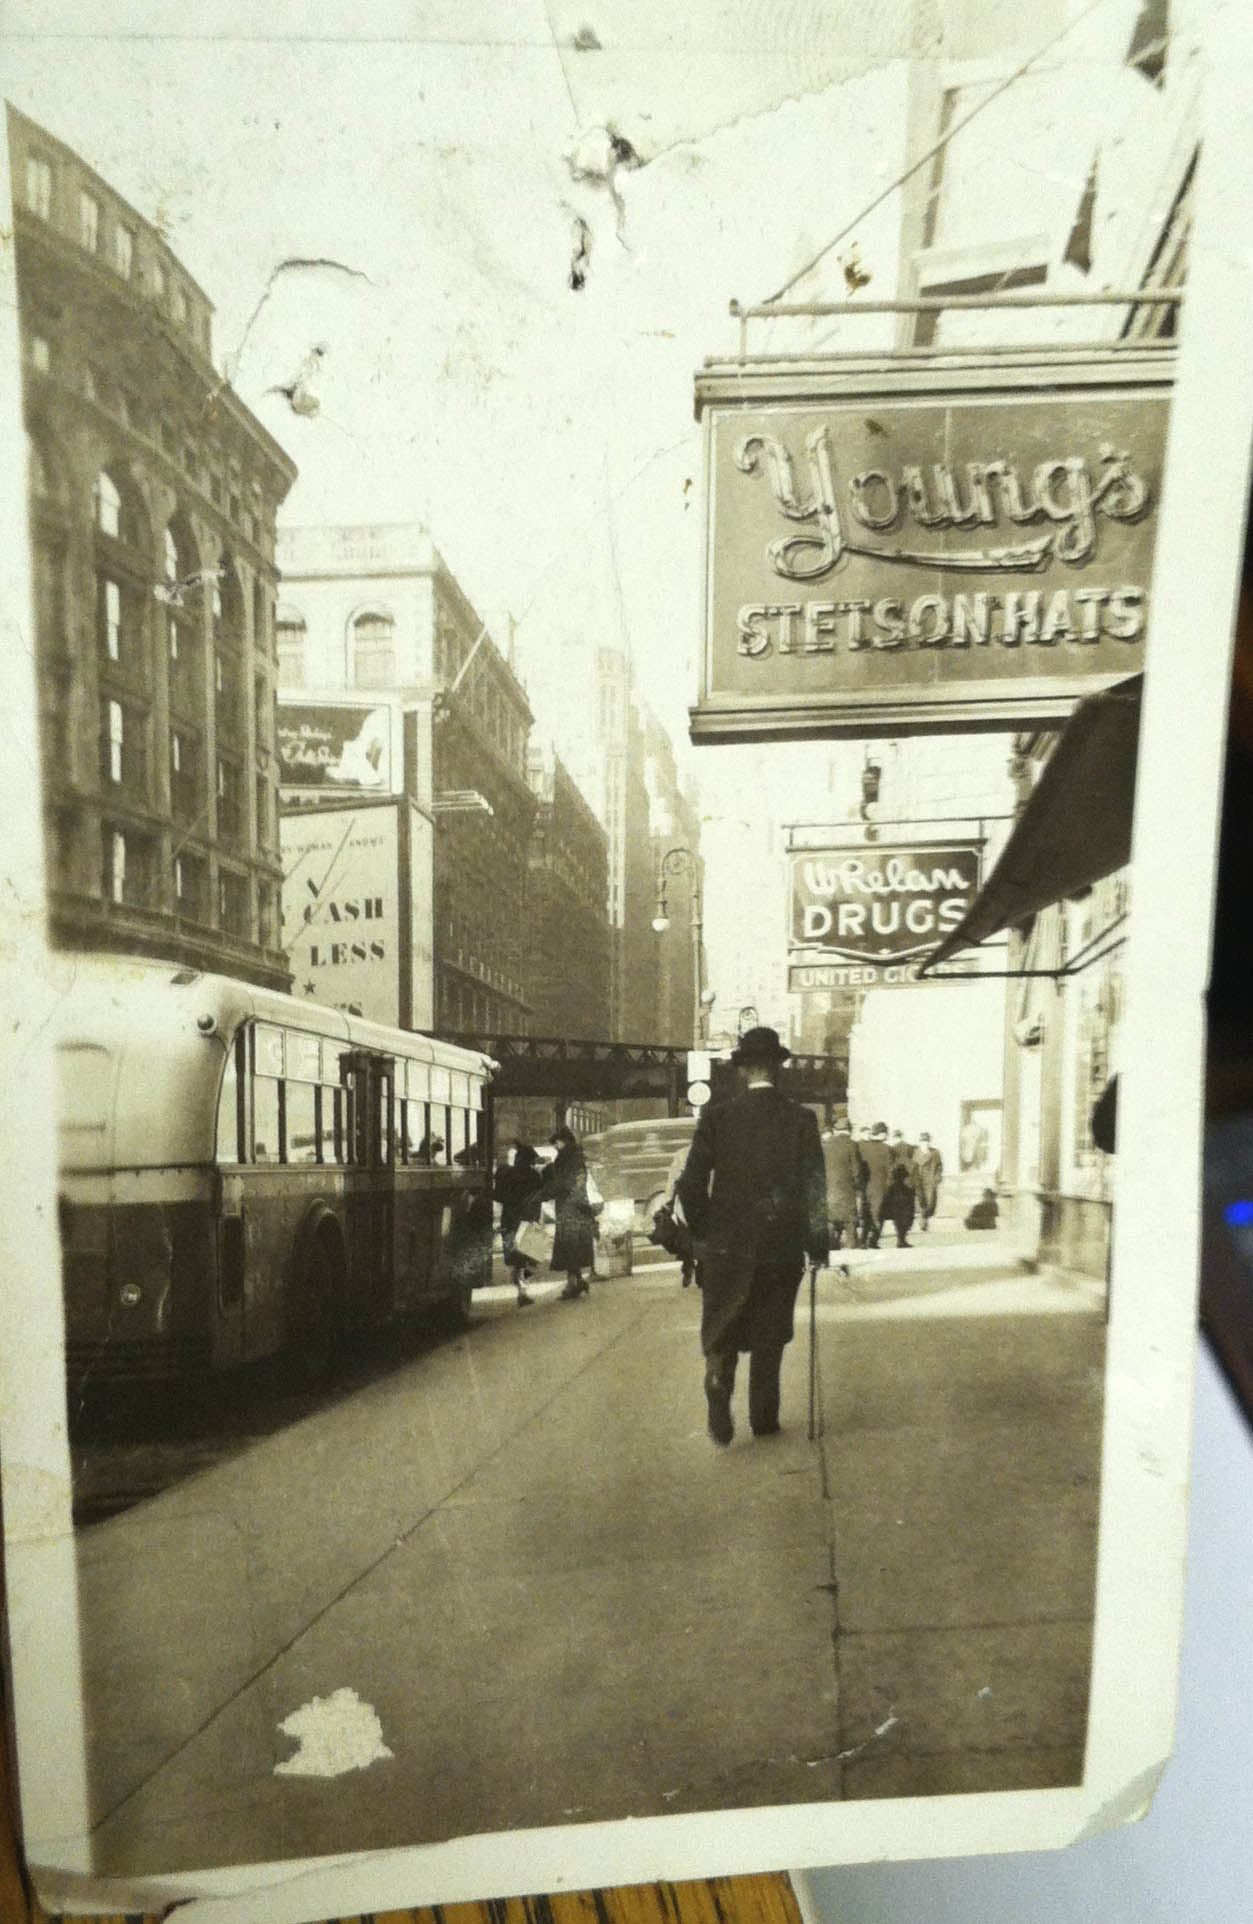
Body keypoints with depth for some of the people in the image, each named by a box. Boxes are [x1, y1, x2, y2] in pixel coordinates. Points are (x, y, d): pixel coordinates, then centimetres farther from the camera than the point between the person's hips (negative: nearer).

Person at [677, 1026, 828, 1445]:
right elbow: (815, 1187, -5)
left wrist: (703, 1232, 8)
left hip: (726, 1245, 0)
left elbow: (690, 1183, -6)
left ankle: (719, 1391, -10)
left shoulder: (716, 1116, -6)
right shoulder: (801, 1119, -6)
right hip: (781, 1248, 1)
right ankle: (763, 1418, 22)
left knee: (722, 1334, 12)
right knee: (769, 1338, 16)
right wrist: (817, 1245, 5)